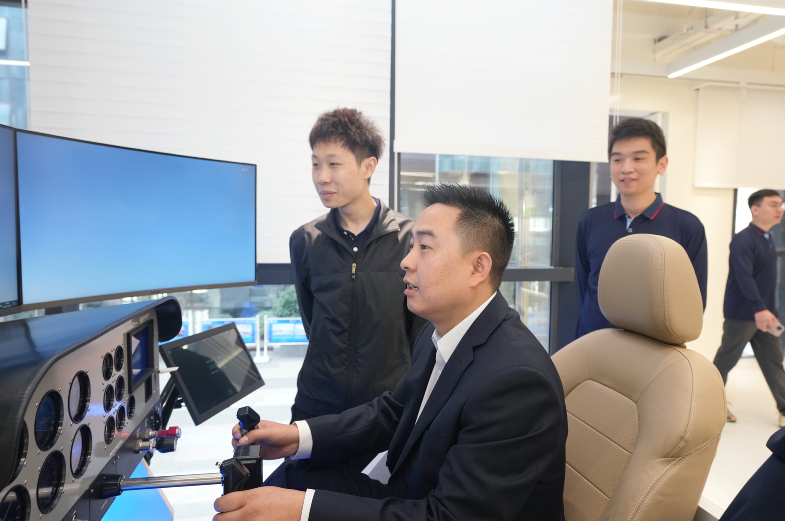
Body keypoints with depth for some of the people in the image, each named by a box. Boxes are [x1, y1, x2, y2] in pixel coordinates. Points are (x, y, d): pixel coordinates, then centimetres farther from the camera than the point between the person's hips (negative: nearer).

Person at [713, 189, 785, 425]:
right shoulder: (743, 240, -17)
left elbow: (764, 279, 17)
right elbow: (744, 277, -29)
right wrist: (759, 309, -38)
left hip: (764, 314, 8)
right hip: (742, 314, -8)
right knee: (725, 360, 4)